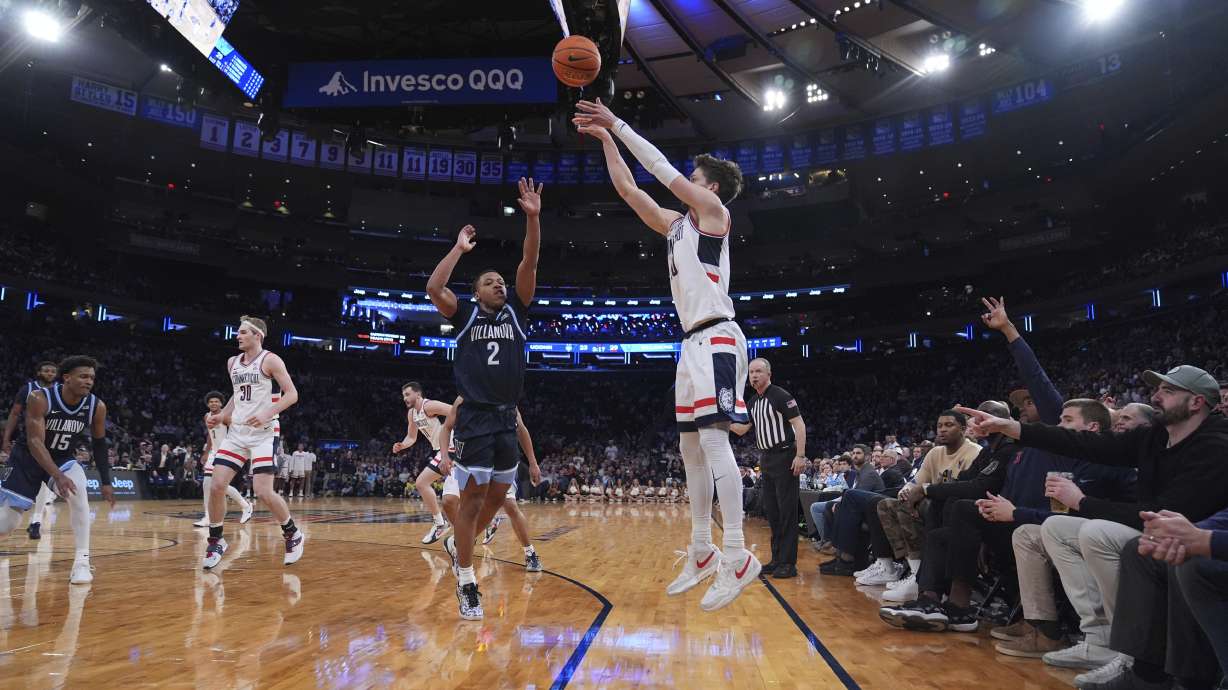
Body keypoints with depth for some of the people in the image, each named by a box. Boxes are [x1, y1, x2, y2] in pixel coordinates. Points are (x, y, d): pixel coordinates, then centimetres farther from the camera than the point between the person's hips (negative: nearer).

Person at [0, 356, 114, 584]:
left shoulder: (97, 407, -16)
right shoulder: (39, 399, -26)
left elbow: (99, 445, -1)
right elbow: (35, 442, -30)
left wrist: (106, 482, -1)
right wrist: (58, 477, -42)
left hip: (64, 458, 2)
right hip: (29, 458, -2)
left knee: (78, 494, -27)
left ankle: (82, 562, -18)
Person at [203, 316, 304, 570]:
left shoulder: (270, 360, -8)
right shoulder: (232, 362, 13)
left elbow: (292, 394, -13)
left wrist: (267, 414, -25)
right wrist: (221, 416, 11)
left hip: (263, 434, -6)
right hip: (236, 432, 6)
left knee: (264, 492, -12)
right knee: (217, 486, -4)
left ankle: (292, 534, 10)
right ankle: (216, 541, 14)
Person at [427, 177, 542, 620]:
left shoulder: (516, 310, 11)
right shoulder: (464, 314, 5)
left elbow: (529, 265, -2)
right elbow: (433, 288, -13)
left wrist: (532, 219, -13)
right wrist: (460, 248, -5)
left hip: (508, 418, 4)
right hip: (475, 417, -4)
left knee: (497, 496, 12)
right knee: (472, 497, -4)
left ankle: (463, 544, 38)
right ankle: (466, 583, 5)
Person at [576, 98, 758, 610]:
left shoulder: (714, 212, 2)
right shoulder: (678, 223, 22)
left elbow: (662, 168, -4)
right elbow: (629, 190, 23)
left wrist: (618, 123, 3)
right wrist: (605, 138, 23)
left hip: (717, 338, -9)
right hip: (694, 341, 9)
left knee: (713, 438, -17)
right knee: (690, 447, 7)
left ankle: (737, 558, -15)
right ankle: (702, 554, 14)